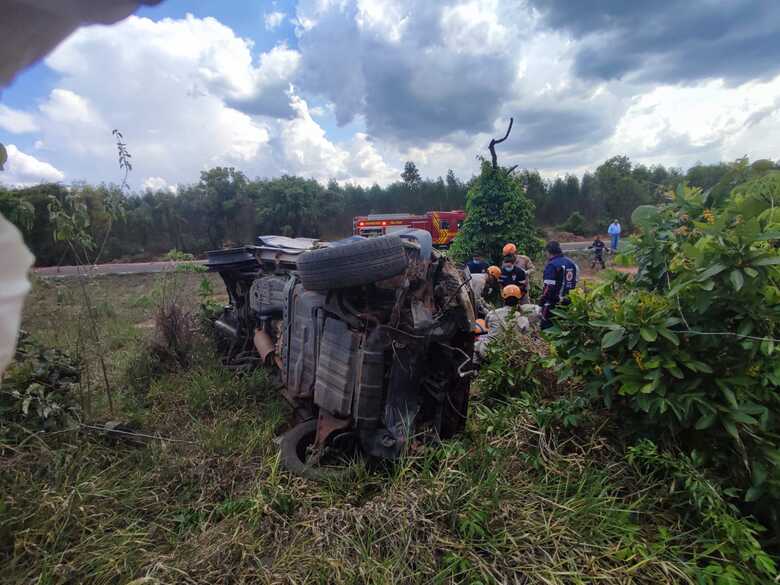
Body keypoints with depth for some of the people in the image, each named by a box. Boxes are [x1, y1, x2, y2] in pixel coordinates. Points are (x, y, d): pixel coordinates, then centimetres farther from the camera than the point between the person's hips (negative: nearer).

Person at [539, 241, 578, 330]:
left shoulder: (552, 265, -19)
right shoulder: (571, 263, 10)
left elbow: (549, 287, -24)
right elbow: (575, 282, 15)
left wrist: (542, 301, -17)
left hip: (554, 302, -9)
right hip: (568, 301, 9)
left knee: (547, 326, 0)